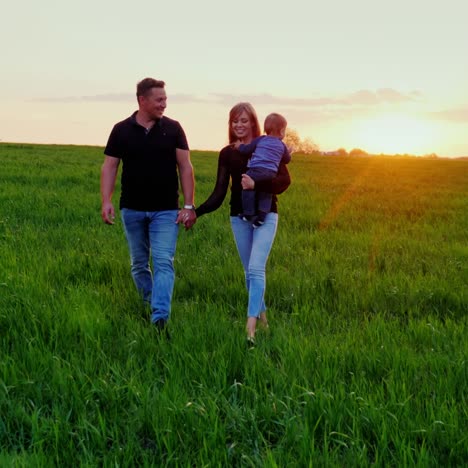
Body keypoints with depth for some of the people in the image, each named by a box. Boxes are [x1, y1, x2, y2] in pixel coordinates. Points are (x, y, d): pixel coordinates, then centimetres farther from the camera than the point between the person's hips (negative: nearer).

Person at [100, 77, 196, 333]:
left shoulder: (172, 129, 0)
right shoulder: (121, 130, 1)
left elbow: (185, 167, -1)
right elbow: (109, 167, 2)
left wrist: (189, 206, -8)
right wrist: (106, 201, -10)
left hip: (165, 210, -2)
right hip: (132, 209, 2)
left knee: (163, 263, -11)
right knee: (139, 264, 13)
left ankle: (160, 318, -15)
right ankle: (148, 307, 30)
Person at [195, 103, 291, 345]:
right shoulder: (227, 153, 5)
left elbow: (284, 180, -13)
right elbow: (219, 193, 2)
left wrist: (256, 185, -28)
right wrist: (196, 211, -12)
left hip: (265, 216, -4)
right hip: (239, 218, 4)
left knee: (256, 269, -15)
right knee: (249, 272, 11)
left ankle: (250, 327, -20)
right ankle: (262, 316, 26)